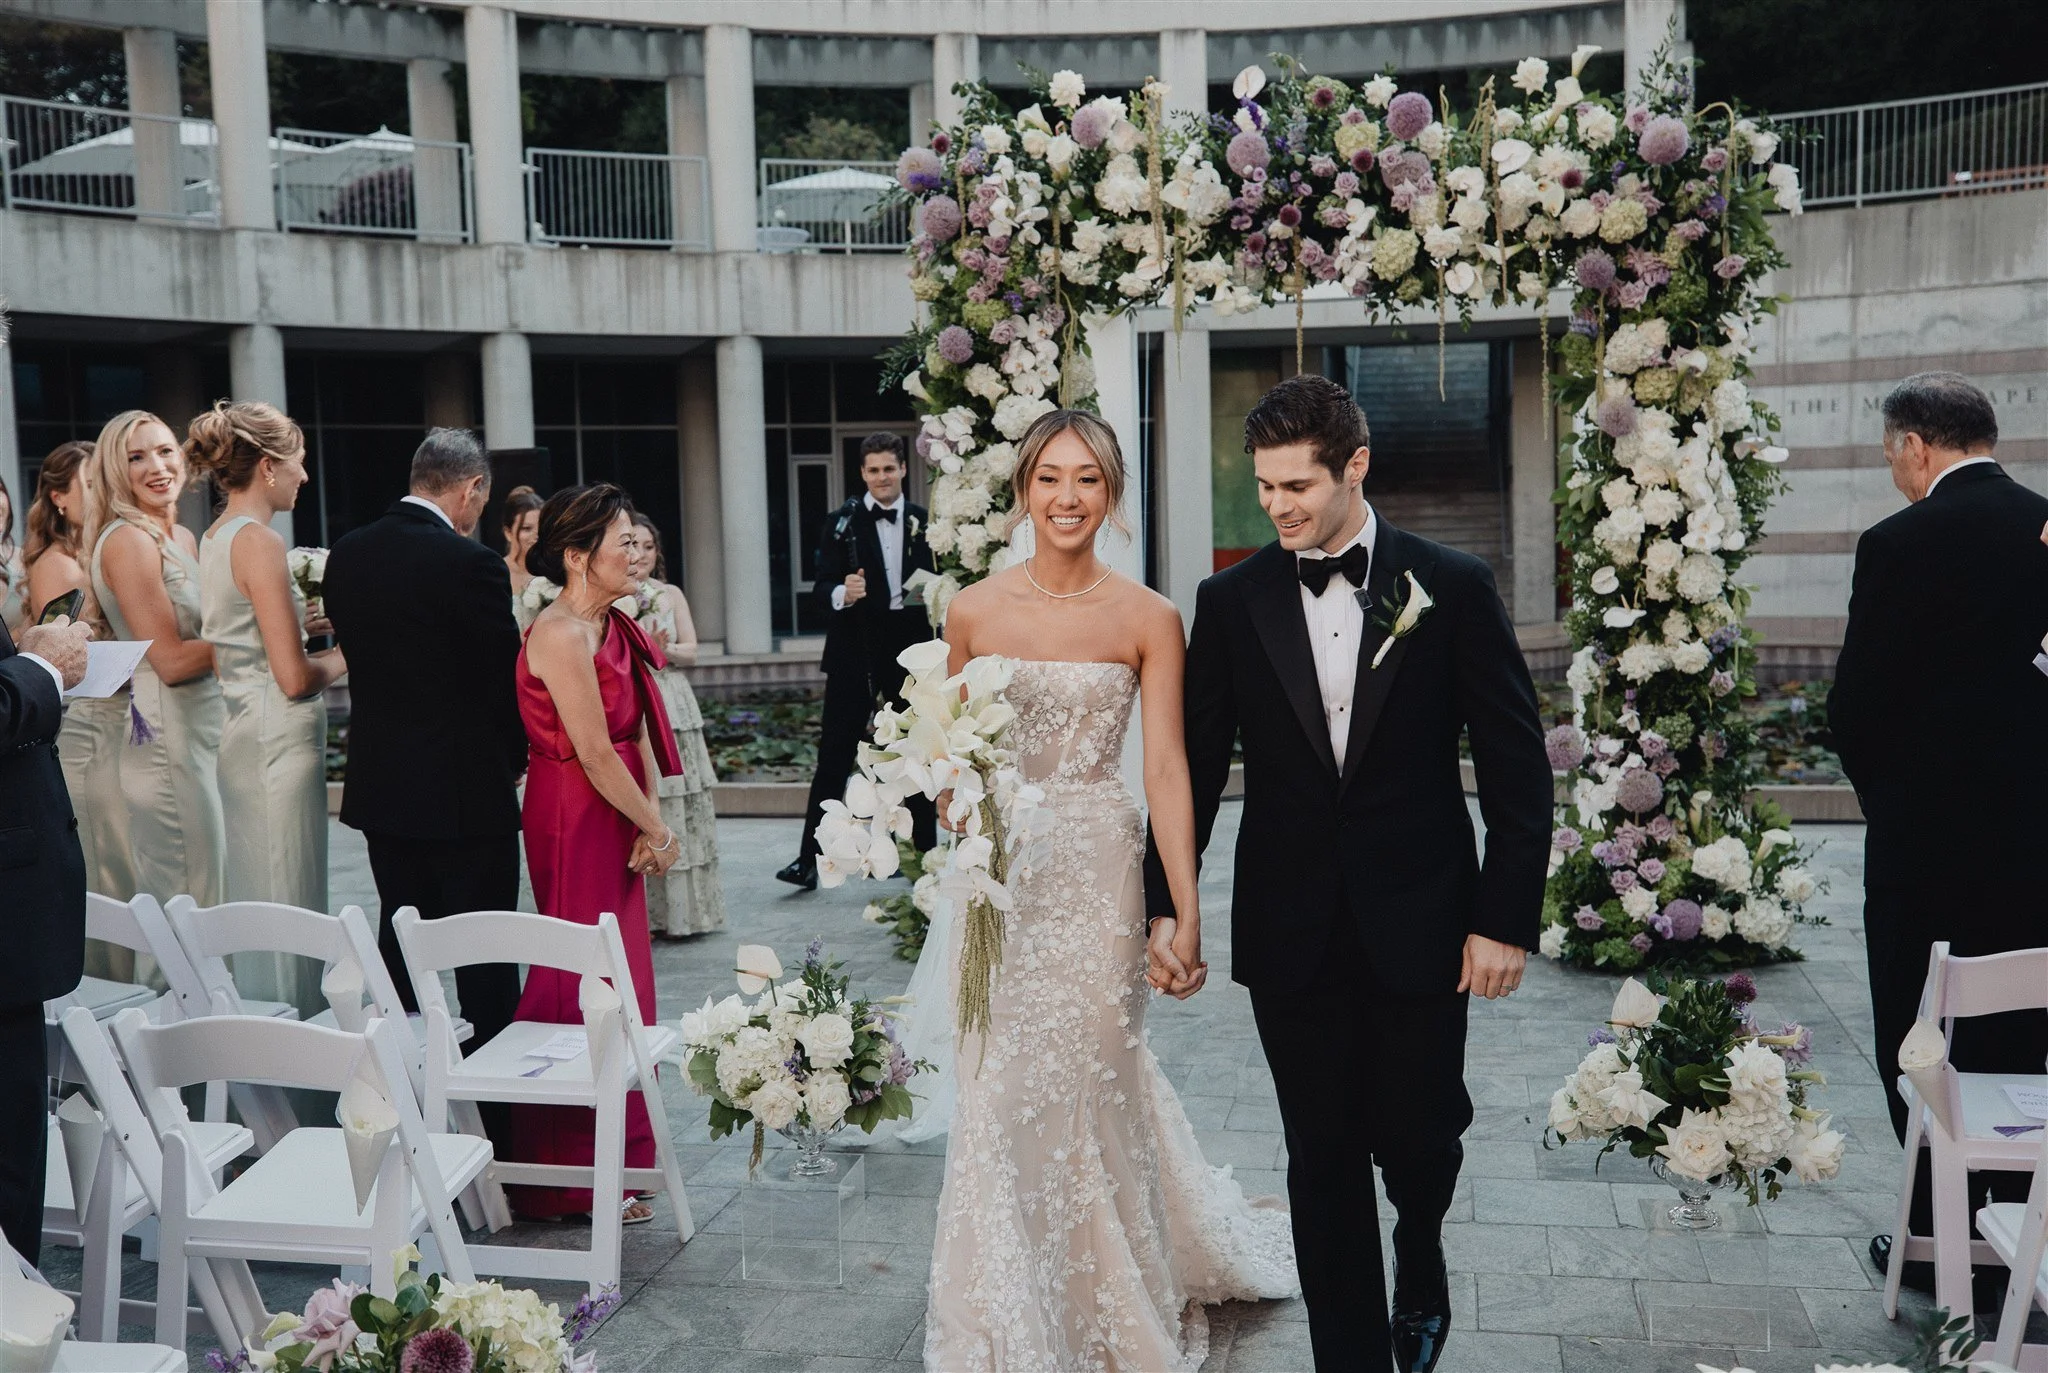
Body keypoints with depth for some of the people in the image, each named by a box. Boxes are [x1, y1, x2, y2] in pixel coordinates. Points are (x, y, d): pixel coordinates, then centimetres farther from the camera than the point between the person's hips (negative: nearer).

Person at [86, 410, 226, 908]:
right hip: (168, 734, -9)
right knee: (187, 910, -4)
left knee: (215, 894, 14)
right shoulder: (128, 540, -13)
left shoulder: (182, 538, 14)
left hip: (208, 727, 9)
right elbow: (172, 661, -17)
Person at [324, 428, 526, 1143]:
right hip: (466, 790, -6)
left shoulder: (347, 554, 3)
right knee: (483, 959, 3)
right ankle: (496, 1123, 10)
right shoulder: (472, 565, -18)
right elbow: (506, 675, -11)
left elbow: (353, 649, 10)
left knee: (399, 943, 18)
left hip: (380, 784, 7)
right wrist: (514, 756, 6)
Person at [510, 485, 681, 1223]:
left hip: (612, 824, 9)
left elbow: (640, 733, 7)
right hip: (576, 824, -9)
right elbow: (596, 754, -20)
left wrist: (654, 822, -6)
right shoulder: (561, 635, -20)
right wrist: (655, 828, -9)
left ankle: (613, 1156, 32)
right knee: (585, 988, -1)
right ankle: (576, 1181, 12)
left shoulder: (615, 628, 9)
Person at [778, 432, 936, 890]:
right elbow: (823, 587, -6)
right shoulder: (842, 524, 0)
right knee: (834, 757, -3)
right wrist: (842, 594, -26)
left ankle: (924, 852, 23)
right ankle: (809, 859, -1)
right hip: (855, 651, -2)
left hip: (910, 650, 3)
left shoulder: (924, 523, 6)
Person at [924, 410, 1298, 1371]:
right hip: (999, 873, 2)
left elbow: (1167, 769, -11)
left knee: (1095, 1083, 8)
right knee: (1005, 1091, 6)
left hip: (1099, 868, -1)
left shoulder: (1149, 620, -6)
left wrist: (1186, 913, -18)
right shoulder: (974, 612, 0)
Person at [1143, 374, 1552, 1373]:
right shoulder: (1231, 601, 1)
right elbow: (1193, 765, 4)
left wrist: (1507, 917, -7)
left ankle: (1420, 1262, 43)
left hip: (1420, 929, -1)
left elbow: (1517, 765, -2)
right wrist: (1165, 905, -2)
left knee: (1418, 1142, 8)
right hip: (1291, 935, 1)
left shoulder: (1453, 587, -3)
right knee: (1322, 1163, 9)